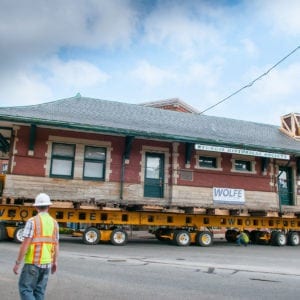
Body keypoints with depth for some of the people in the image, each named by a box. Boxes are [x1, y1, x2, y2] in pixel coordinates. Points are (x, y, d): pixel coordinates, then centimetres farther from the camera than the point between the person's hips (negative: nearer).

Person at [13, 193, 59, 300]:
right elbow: (56, 245, 9)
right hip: (47, 263, 5)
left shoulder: (32, 221, -13)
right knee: (39, 291, 14)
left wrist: (17, 263, -8)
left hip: (33, 263, -5)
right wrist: (55, 262, 19)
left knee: (25, 289, 5)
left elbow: (25, 244, -16)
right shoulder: (54, 223, 4)